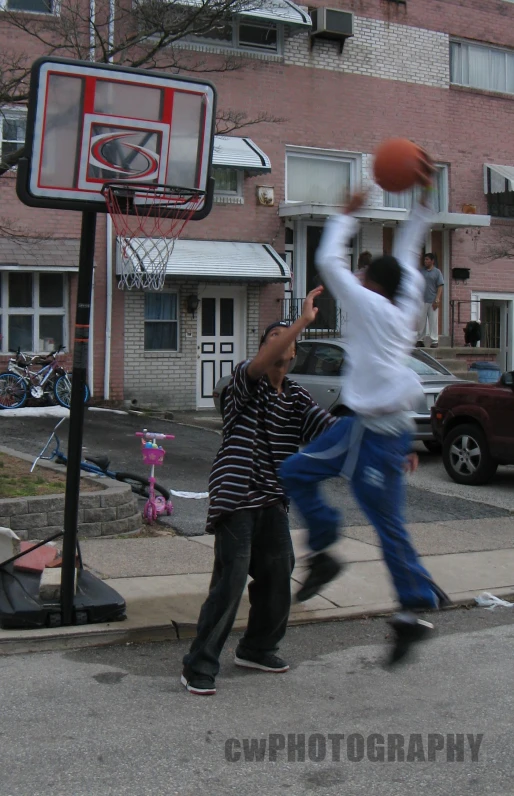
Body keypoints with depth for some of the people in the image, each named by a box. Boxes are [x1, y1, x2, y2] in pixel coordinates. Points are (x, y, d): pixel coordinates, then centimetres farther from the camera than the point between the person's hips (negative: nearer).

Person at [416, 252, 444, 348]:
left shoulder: (437, 272, 4)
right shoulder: (421, 272, 12)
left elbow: (440, 287, -1)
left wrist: (437, 300, -11)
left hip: (432, 301, -3)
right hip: (422, 301, 3)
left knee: (433, 321, 0)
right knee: (421, 321, 4)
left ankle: (434, 341, 3)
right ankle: (420, 340, 10)